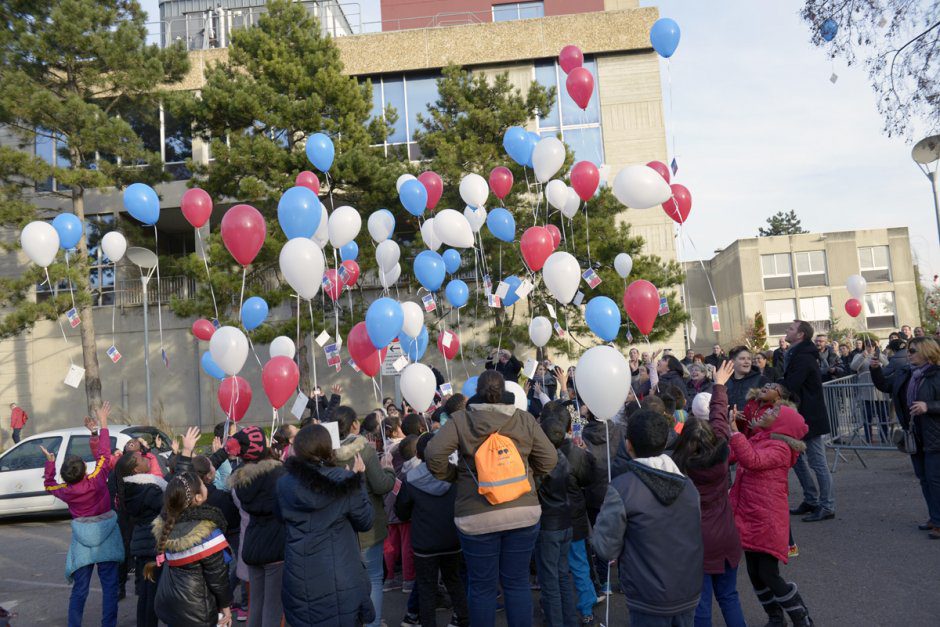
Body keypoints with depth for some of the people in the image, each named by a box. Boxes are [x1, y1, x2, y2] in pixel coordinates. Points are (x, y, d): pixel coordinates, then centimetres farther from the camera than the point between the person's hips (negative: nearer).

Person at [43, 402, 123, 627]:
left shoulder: (65, 491, -7)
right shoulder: (96, 481, -16)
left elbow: (48, 484, 17)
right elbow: (103, 454, -8)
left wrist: (50, 462, 24)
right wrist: (103, 423, -4)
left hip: (82, 542, 2)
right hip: (106, 540, -2)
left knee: (79, 589, 12)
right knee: (109, 587, 5)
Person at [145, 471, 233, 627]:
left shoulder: (165, 523, -6)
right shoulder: (206, 532, -25)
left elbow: (167, 562, 9)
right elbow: (217, 574, -17)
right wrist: (225, 604, -5)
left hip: (167, 603, 7)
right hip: (195, 611, -7)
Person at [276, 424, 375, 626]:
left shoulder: (285, 483, -5)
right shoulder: (343, 481, -13)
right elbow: (365, 522, 0)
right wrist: (358, 478, 5)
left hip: (299, 579, 3)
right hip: (340, 579, -2)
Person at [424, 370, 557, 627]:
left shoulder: (460, 420, -3)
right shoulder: (525, 419, 3)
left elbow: (433, 454, -12)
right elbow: (549, 459, 4)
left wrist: (453, 475, 5)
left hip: (477, 516, -2)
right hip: (523, 511, 2)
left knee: (482, 587, 12)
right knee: (518, 583, 14)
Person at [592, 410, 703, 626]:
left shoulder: (621, 488, -19)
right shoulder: (688, 484, -1)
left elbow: (606, 549, -14)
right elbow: (696, 538, 11)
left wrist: (604, 516, 2)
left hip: (650, 598, -5)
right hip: (689, 592, 5)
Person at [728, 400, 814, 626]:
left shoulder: (780, 447, -14)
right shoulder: (756, 440, 10)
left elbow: (752, 460, -31)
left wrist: (734, 430, -32)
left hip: (767, 521, -8)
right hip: (749, 518, 8)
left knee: (769, 575, -4)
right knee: (754, 574, 15)